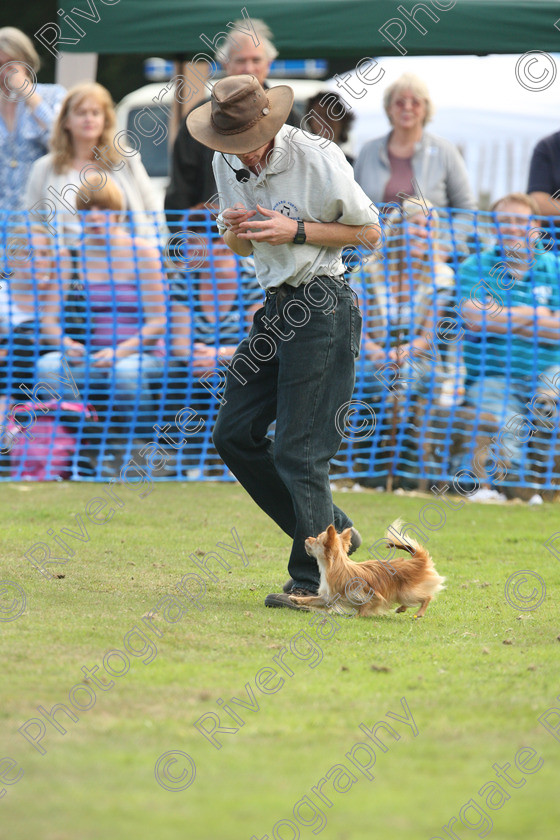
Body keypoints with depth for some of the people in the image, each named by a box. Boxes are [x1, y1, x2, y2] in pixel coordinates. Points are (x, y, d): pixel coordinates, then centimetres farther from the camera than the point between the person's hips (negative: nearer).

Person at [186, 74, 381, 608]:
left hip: (322, 308, -8)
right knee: (235, 434, 6)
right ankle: (332, 532, 17)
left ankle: (312, 578, 0)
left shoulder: (318, 161, -15)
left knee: (298, 449, -9)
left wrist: (296, 230, -17)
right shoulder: (227, 164, 6)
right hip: (276, 305, 8)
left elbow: (369, 231, -5)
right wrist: (234, 230, -7)